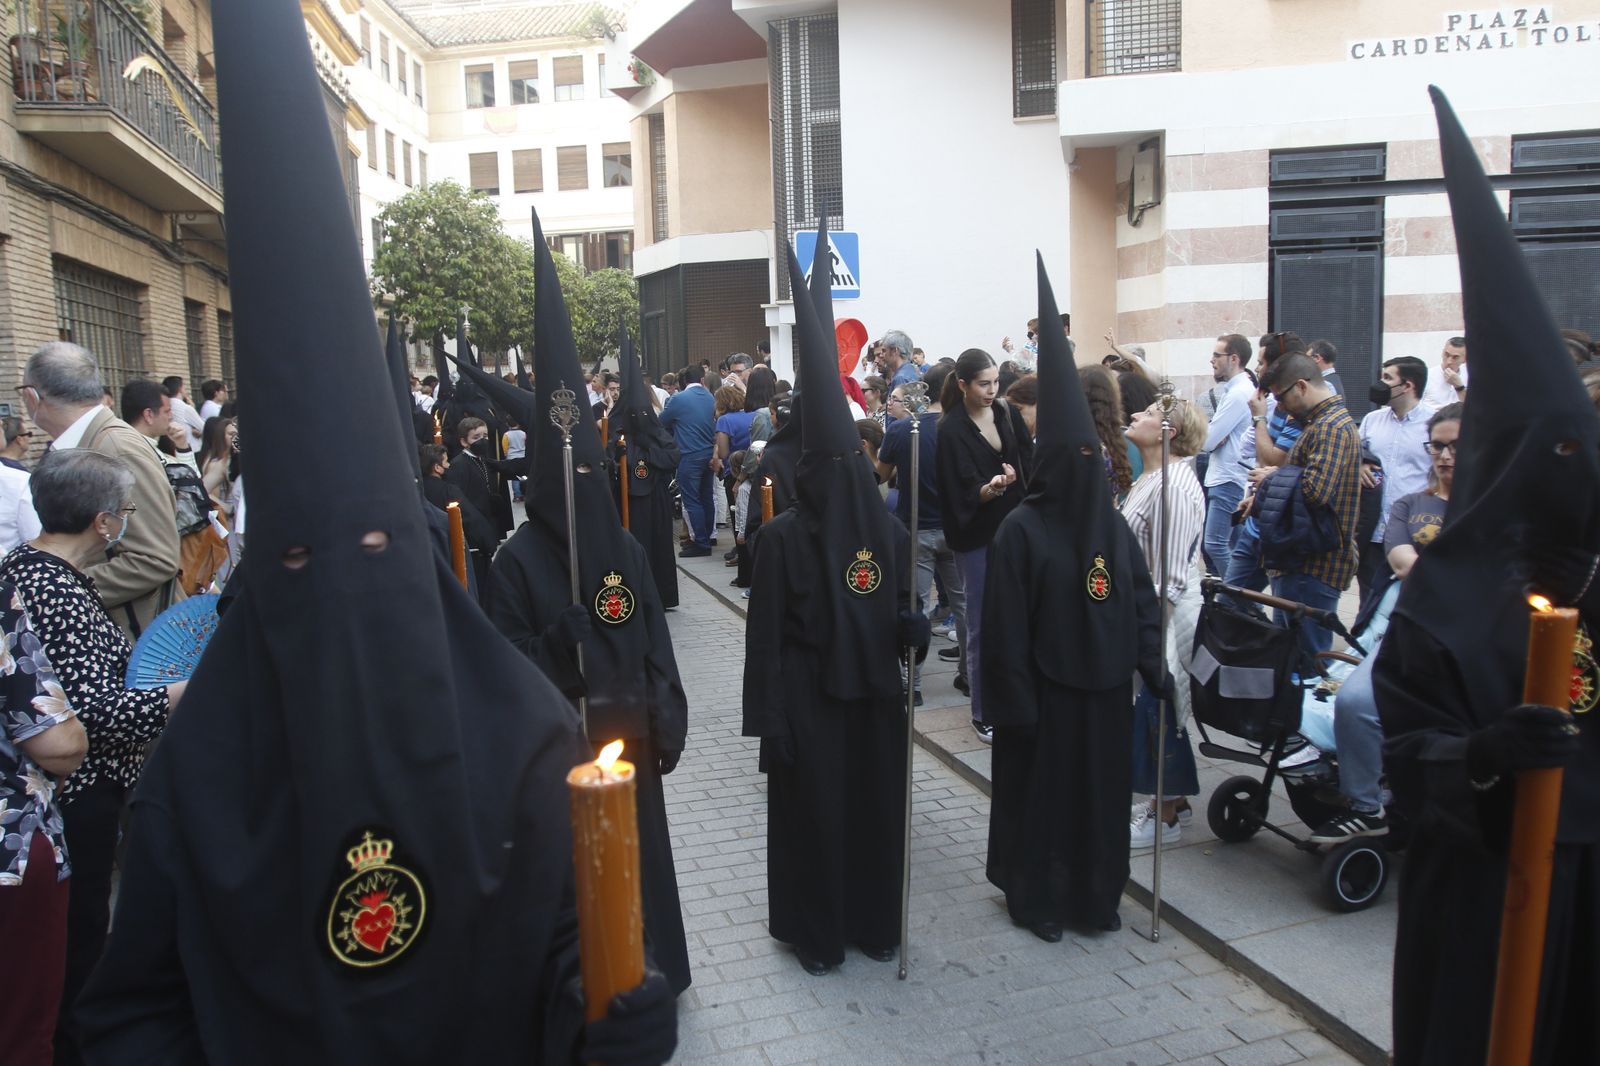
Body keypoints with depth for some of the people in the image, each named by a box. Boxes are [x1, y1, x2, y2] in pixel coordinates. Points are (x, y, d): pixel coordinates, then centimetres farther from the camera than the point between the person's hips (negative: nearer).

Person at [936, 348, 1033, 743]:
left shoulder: (1008, 415, 4)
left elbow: (1028, 465, 10)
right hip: (976, 537, -5)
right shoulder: (952, 430, -12)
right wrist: (990, 488, -38)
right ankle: (982, 714, 14)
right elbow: (965, 491, -18)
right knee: (983, 624, 2)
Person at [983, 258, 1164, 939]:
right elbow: (1005, 625, -14)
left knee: (1101, 789, 15)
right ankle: (1034, 897, 25)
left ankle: (1095, 895, 32)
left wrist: (1153, 668, -1)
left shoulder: (1111, 524, 5)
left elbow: (1142, 599, 7)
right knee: (1038, 789, 8)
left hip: (1104, 687, 6)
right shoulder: (1021, 530, -12)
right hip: (1045, 688, -5)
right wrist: (1013, 701, -16)